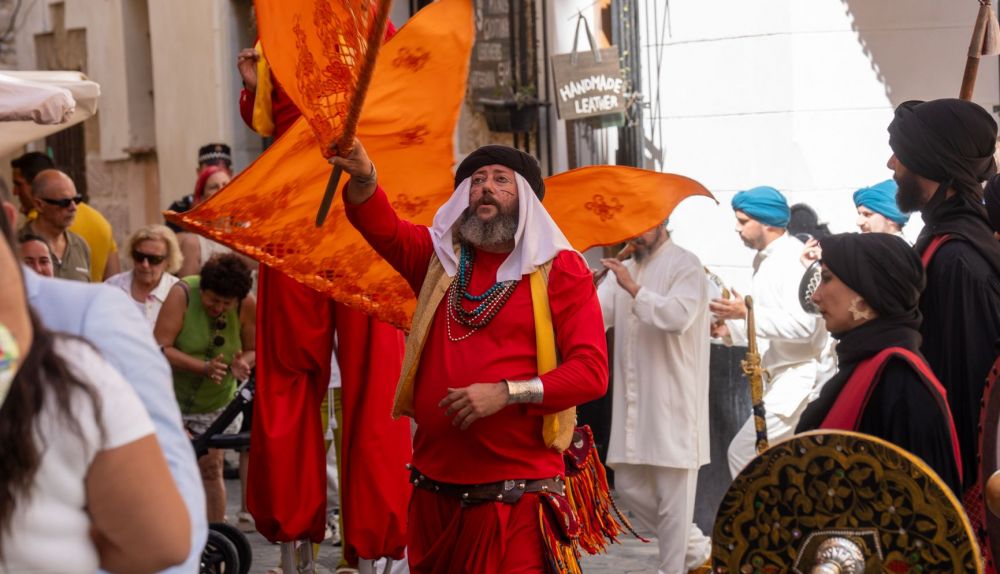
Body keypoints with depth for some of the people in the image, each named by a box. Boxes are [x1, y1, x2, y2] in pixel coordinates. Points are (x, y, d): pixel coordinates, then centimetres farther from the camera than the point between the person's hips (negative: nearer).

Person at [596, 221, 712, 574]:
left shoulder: (684, 265, -5)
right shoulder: (624, 271, 16)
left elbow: (678, 316, -22)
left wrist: (635, 289, -22)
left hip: (673, 402, -7)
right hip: (634, 404, 8)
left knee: (673, 498, -2)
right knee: (628, 486, 12)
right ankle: (693, 544, 30)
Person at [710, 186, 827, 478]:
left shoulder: (794, 259, -16)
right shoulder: (765, 260, 15)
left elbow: (803, 325, -25)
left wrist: (747, 312, -24)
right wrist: (731, 328, 10)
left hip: (799, 377, -10)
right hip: (783, 377, 10)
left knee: (743, 452, -13)